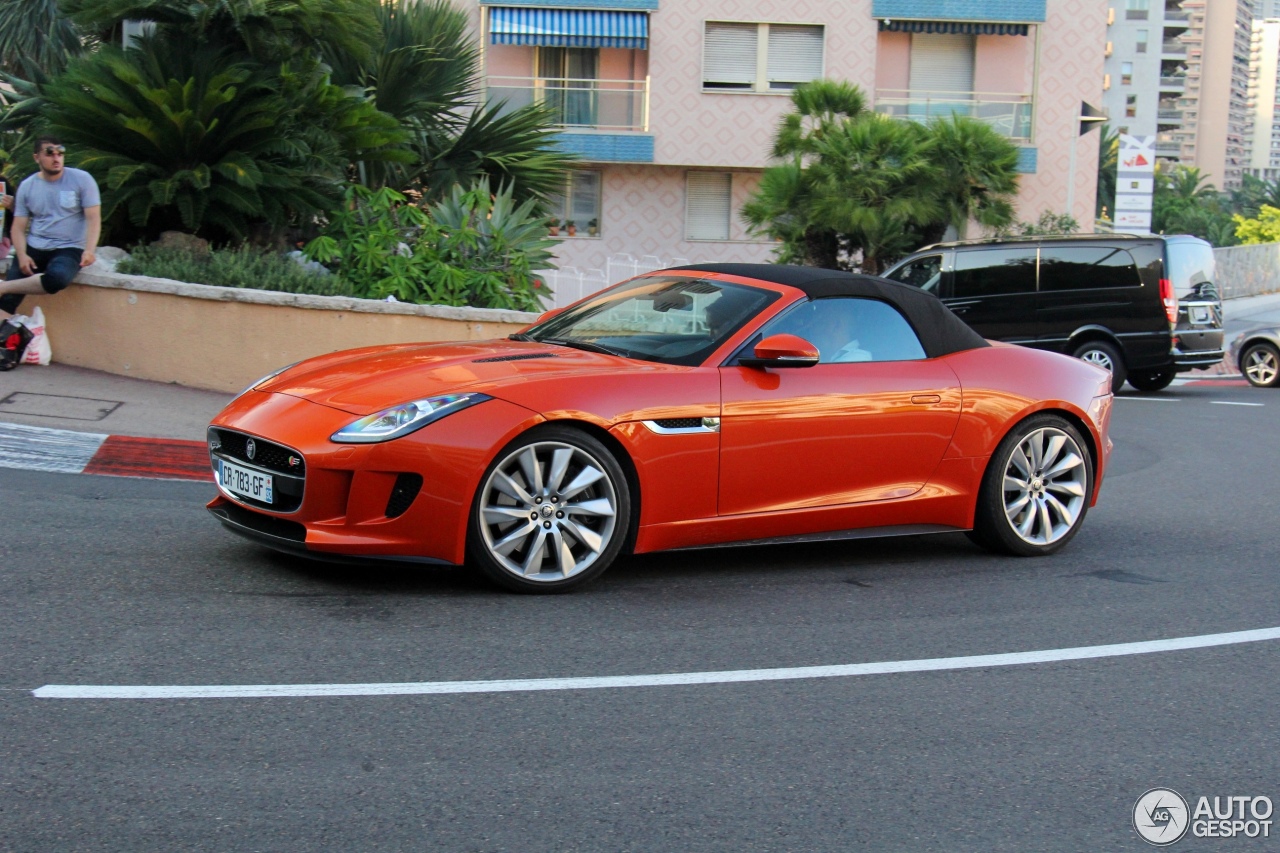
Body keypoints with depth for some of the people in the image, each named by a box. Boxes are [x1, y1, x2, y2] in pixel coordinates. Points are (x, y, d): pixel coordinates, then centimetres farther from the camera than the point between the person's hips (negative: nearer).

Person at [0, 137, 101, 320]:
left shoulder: (81, 179, -3)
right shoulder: (27, 186, 7)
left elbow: (93, 218, -6)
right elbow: (19, 227, 7)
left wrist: (89, 250, -23)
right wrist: (22, 255, -12)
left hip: (69, 248, -3)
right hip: (34, 248, 3)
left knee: (56, 278, -37)